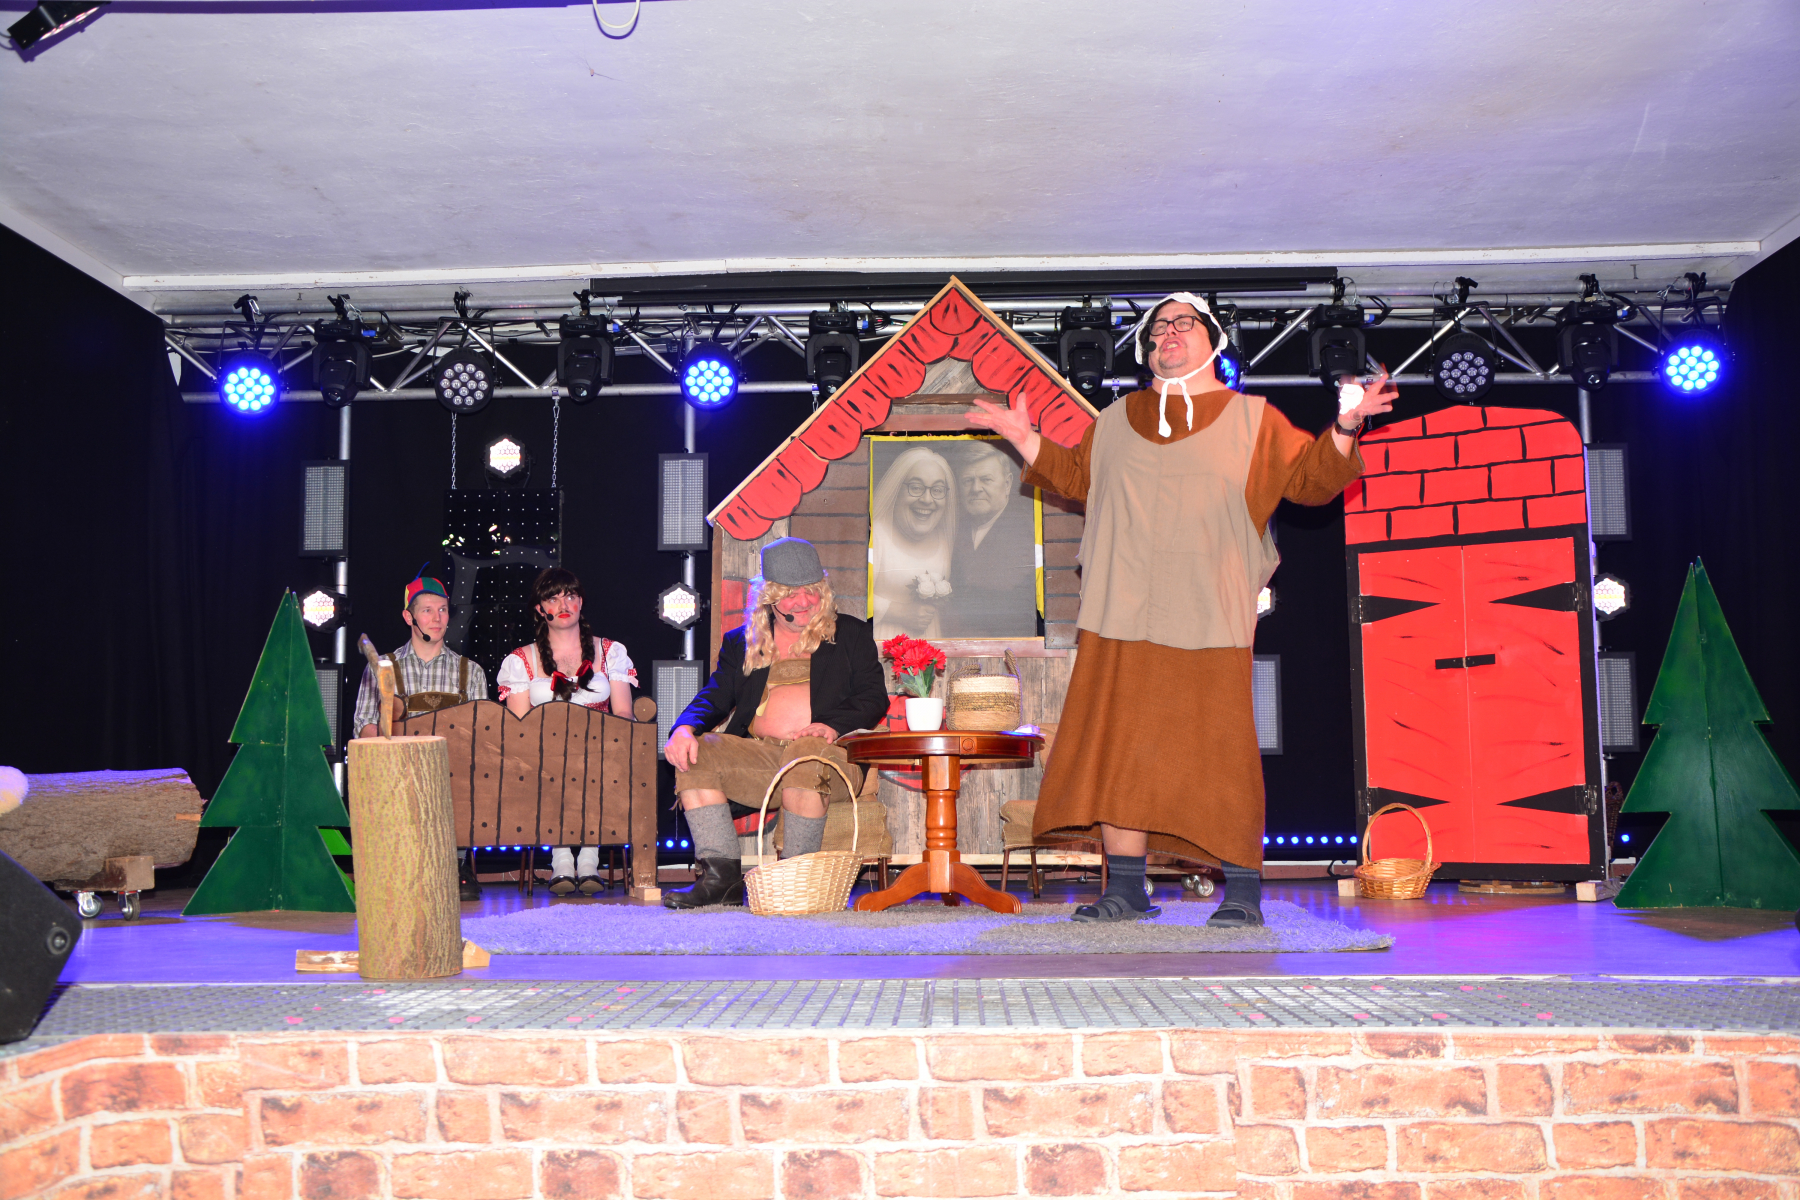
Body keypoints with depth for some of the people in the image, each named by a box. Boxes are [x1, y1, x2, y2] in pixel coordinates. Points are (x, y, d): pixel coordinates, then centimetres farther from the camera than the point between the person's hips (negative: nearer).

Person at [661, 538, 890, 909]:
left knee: (804, 753, -38)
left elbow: (874, 697, 6)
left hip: (825, 752, -3)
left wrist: (834, 726, -14)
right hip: (758, 753, 4)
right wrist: (685, 728, -10)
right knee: (695, 754, -21)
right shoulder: (742, 642, 23)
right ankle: (722, 877, -21)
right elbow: (715, 696, 14)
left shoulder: (850, 635, 17)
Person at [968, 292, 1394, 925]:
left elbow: (1310, 479, 6)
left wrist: (1342, 432, -9)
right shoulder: (1115, 423, 19)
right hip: (1121, 617, 3)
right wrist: (1026, 439, 23)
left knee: (1220, 753, -4)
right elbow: (1076, 477, 30)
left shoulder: (1253, 420, 10)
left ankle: (1243, 892, 8)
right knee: (1117, 752, 1)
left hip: (1210, 622, -3)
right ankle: (1125, 888, 11)